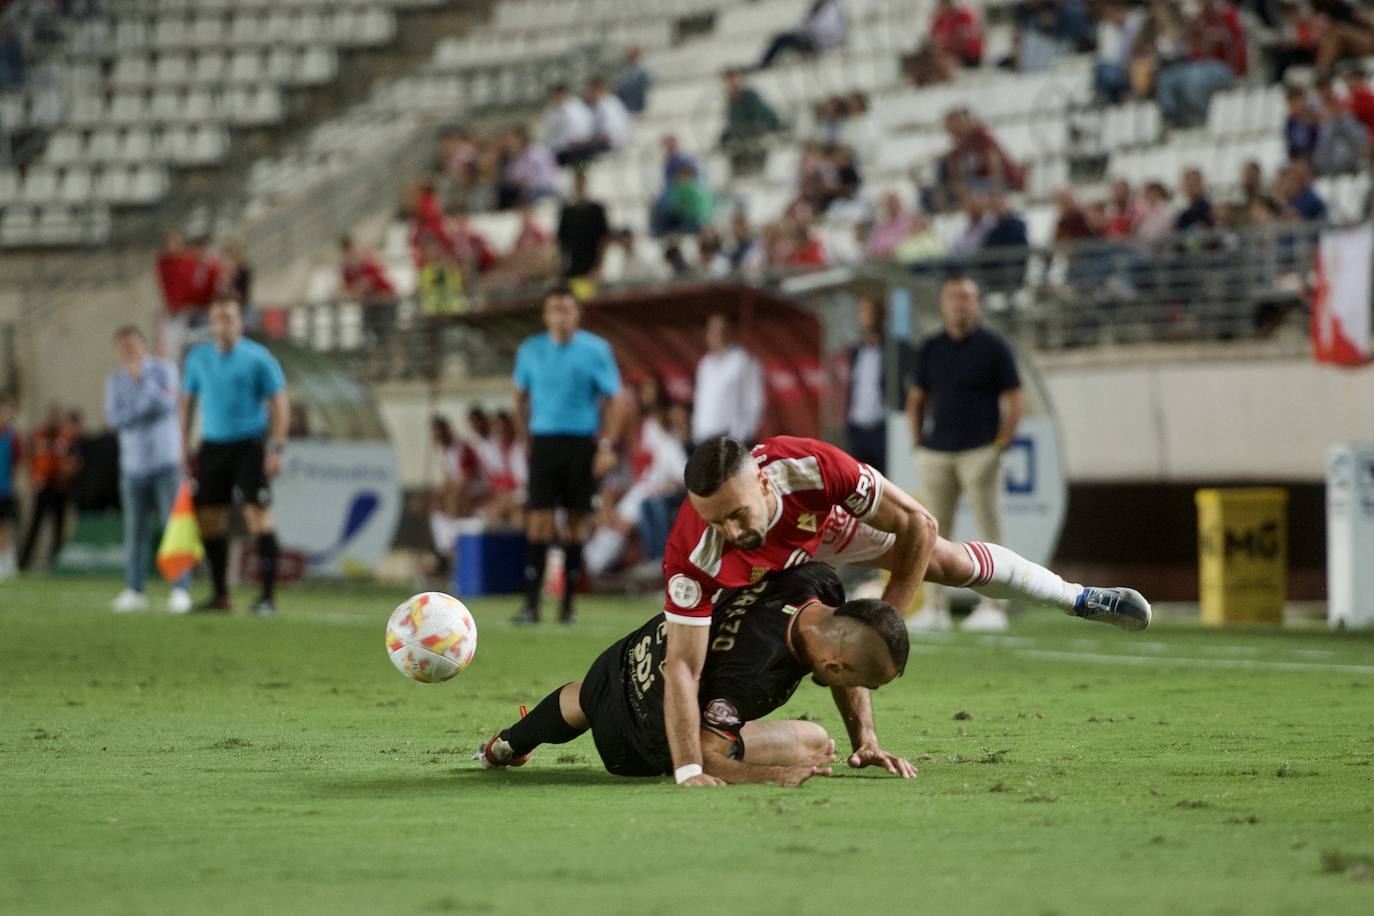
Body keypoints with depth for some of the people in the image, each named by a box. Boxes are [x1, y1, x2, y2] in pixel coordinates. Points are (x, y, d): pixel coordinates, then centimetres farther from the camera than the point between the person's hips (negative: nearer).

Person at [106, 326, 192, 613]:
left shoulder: (164, 370, 2)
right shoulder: (115, 381, 8)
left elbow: (167, 404, -14)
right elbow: (114, 419, -4)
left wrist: (141, 378, -14)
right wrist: (152, 400, -10)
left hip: (166, 462, -3)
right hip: (133, 465, 3)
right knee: (134, 528, 2)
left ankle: (180, 589, -10)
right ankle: (134, 591, 7)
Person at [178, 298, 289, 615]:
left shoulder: (258, 358, -4)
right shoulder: (198, 358, 9)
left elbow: (279, 403, -4)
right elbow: (186, 401, 17)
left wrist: (276, 448, -11)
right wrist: (183, 445, 10)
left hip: (250, 446, -5)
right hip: (212, 444, 5)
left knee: (258, 515, -12)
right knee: (209, 518, 3)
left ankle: (268, 595, -11)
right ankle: (220, 595, 13)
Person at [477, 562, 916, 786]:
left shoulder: (819, 583, -23)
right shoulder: (754, 669, -45)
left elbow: (849, 661, -1)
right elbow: (699, 760, -36)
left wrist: (865, 739, -7)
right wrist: (773, 775, -35)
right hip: (640, 742, -8)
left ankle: (505, 746, 72)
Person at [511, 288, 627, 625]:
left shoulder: (596, 350, -1)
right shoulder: (530, 351, 6)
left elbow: (613, 400, 0)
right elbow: (521, 396, 17)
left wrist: (607, 445, -9)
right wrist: (526, 435, 8)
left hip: (583, 443, -1)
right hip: (544, 442, 1)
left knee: (577, 521, 2)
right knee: (538, 520, -9)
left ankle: (568, 603, 10)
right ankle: (531, 604, -11)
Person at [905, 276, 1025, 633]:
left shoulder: (993, 348, 1)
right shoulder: (930, 349, 13)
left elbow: (1013, 403, 1)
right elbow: (916, 399, 20)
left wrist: (1000, 447, -7)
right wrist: (918, 443, 9)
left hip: (979, 452, -4)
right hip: (936, 453, 4)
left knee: (988, 527, -6)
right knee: (936, 530, 2)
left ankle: (993, 606, -6)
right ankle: (935, 607, 5)